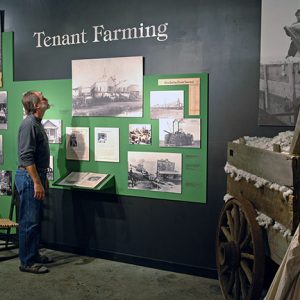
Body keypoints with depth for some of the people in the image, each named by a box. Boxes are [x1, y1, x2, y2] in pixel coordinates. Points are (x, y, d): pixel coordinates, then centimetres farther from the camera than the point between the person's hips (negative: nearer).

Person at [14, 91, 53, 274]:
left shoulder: (37, 123, 14)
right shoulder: (29, 124, -17)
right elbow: (26, 157, -23)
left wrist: (43, 178, 23)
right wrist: (37, 182, -23)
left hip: (36, 176, 10)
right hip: (29, 178, -10)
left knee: (36, 219, 16)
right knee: (29, 221, -2)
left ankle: (34, 255, 28)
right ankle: (27, 262, 7)